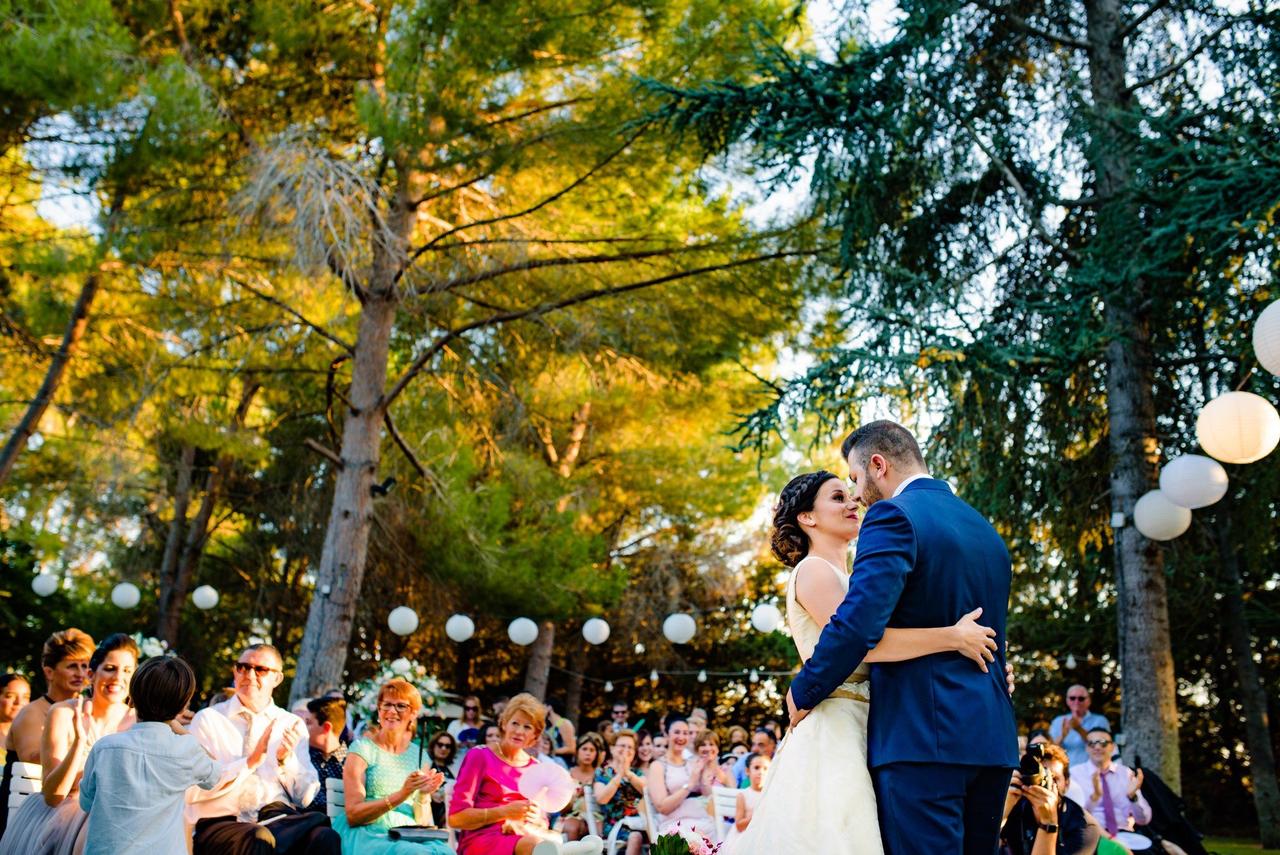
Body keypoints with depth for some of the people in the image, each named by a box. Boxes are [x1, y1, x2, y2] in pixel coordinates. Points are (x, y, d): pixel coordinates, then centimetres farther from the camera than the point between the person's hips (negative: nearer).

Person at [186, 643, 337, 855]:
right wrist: (250, 762, -11)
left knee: (323, 837, -30)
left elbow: (305, 797, 9)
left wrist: (286, 759, -8)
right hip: (221, 822, -3)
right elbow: (191, 791, -4)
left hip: (280, 819, 3)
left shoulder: (292, 725, 14)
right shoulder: (208, 719, 8)